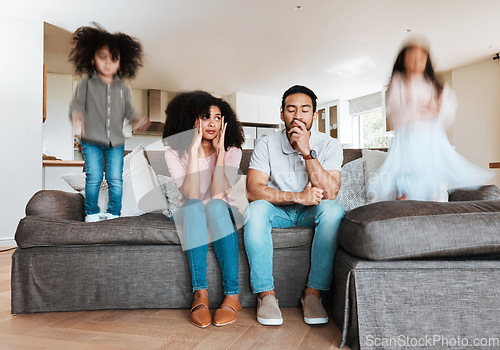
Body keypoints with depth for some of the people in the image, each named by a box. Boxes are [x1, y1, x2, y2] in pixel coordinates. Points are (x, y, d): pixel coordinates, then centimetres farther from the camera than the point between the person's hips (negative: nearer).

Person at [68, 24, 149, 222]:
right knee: (94, 178, -2)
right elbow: (77, 103, -3)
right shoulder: (86, 83, 1)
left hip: (116, 142, 2)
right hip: (91, 141, -2)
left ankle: (114, 213, 16)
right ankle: (91, 212, 17)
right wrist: (76, 116, -25)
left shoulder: (123, 89, 8)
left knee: (116, 180, 1)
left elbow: (128, 110, 11)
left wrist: (137, 120, -10)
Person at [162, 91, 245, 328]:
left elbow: (218, 195, -21)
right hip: (189, 216, 0)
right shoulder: (174, 153, -7)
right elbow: (191, 196, -23)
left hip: (223, 215, 0)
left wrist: (220, 151, -20)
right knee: (194, 206, -34)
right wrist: (194, 150, -25)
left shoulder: (232, 151, -6)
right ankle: (200, 293, -35)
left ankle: (233, 295, -31)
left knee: (216, 206, -34)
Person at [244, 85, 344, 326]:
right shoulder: (266, 144, -9)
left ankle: (313, 293, -21)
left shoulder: (329, 145, -8)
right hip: (278, 211, 0)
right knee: (256, 209, -32)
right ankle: (266, 293, -22)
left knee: (333, 210, -31)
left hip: (311, 214, 1)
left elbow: (330, 193, -21)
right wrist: (297, 196, -30)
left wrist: (307, 152, -28)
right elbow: (253, 190, -20)